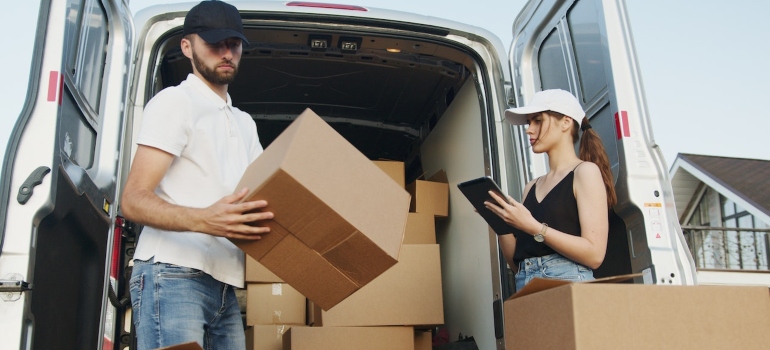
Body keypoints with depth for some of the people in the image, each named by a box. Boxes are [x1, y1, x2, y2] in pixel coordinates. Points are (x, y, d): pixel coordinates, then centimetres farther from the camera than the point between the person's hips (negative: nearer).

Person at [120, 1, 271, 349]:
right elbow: (133, 201, -11)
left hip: (224, 287, 7)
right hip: (172, 276, -7)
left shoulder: (245, 123, 23)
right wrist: (203, 220, -28)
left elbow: (263, 195, 24)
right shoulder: (174, 102, -1)